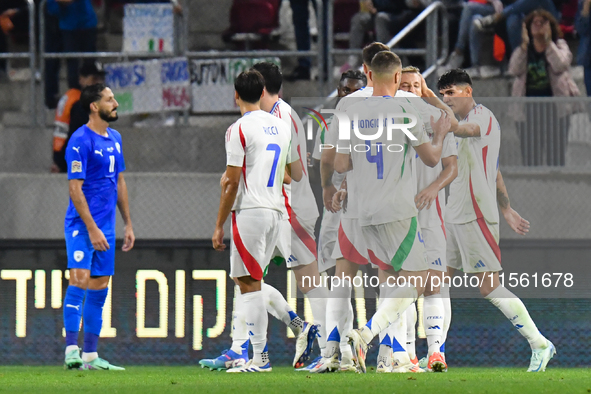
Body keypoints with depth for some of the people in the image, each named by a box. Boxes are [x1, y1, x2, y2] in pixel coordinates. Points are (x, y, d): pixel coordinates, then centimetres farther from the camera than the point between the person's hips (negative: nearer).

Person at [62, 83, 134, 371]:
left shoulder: (114, 138, 13)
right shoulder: (80, 141, -12)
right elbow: (75, 188, -16)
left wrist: (128, 224, 19)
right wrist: (92, 229, -19)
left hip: (106, 227, 8)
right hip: (82, 225, -8)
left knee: (99, 290, 7)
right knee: (80, 280, -16)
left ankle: (90, 355, 11)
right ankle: (71, 350, -19)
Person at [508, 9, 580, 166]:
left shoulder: (559, 46, 6)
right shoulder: (523, 50, 11)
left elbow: (560, 65, -15)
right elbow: (514, 69, -8)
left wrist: (548, 42, -14)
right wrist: (524, 45, -12)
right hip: (528, 109, 2)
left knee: (556, 157, -4)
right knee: (530, 158, 0)